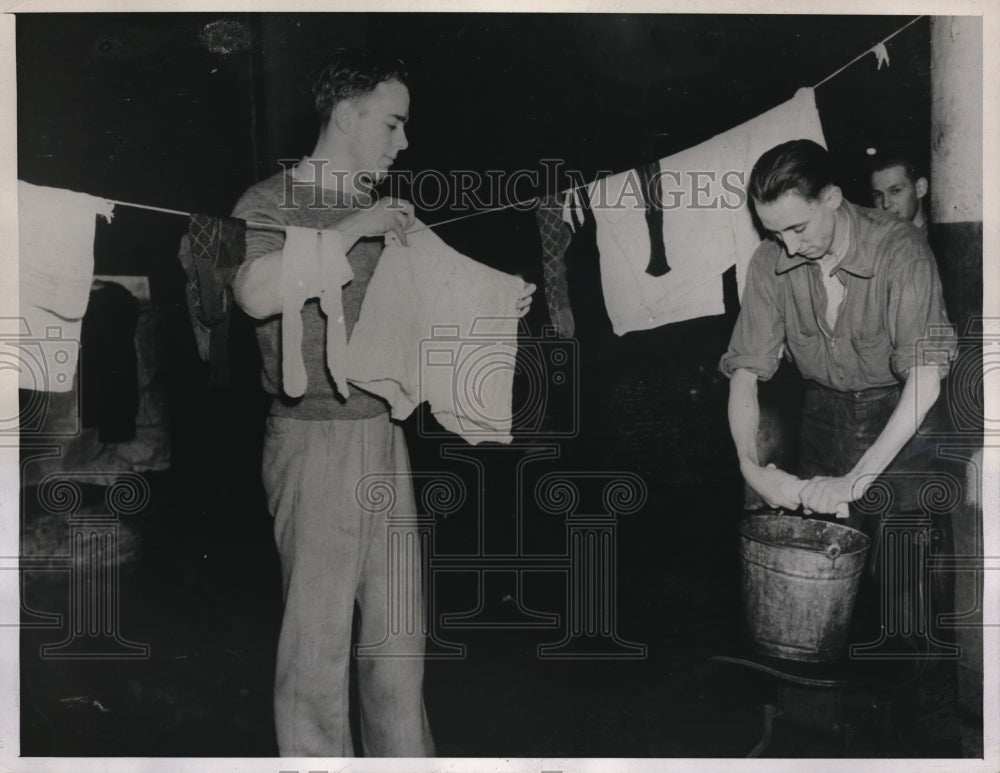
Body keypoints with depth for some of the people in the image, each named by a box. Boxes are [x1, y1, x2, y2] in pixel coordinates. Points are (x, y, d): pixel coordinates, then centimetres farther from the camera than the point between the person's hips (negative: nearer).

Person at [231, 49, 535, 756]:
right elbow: (259, 293, -26)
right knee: (319, 634, 1)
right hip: (314, 440, -6)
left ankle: (405, 757, 29)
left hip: (385, 433, 6)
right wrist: (355, 227, -19)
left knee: (399, 625, 13)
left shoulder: (386, 210, 14)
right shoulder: (270, 203, -5)